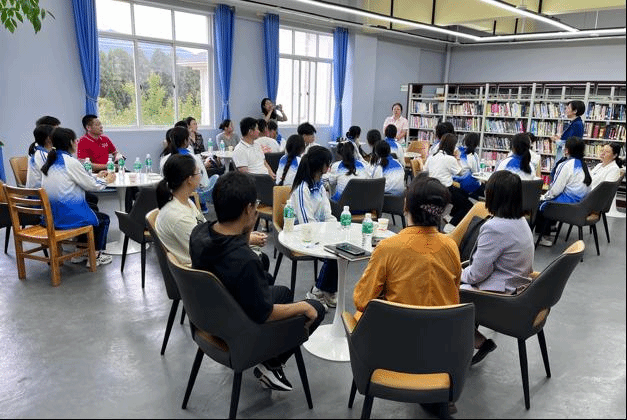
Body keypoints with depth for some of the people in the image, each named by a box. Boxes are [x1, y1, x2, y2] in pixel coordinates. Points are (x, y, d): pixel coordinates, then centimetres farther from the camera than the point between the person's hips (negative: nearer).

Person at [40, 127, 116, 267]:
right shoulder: (70, 162, -16)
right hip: (67, 215, -8)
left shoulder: (50, 162, 9)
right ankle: (95, 256, 21)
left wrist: (97, 177, 22)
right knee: (104, 219, 17)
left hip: (50, 215, 8)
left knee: (92, 212, 32)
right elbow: (92, 186, -7)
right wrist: (106, 180, 11)